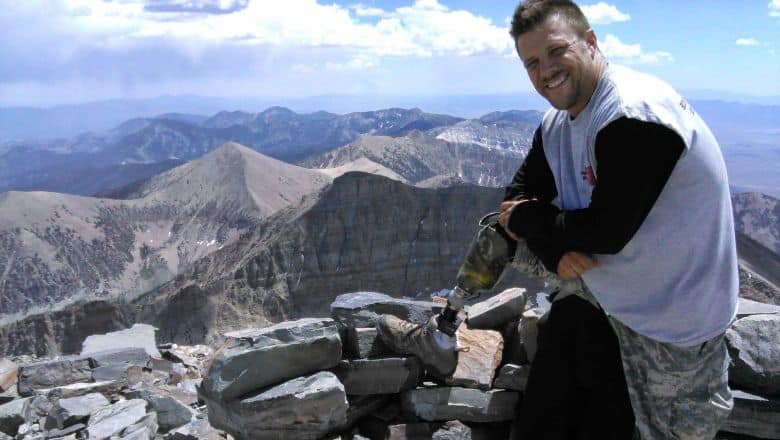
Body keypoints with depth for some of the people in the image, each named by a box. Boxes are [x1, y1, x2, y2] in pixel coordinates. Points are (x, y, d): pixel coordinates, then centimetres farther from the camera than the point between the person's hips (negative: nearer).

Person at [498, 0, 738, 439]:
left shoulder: (633, 118, -30)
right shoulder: (557, 124, 0)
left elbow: (605, 232, -29)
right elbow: (521, 193, 1)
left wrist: (525, 220, -14)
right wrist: (554, 250, -19)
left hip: (678, 312, -8)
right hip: (629, 300, 8)